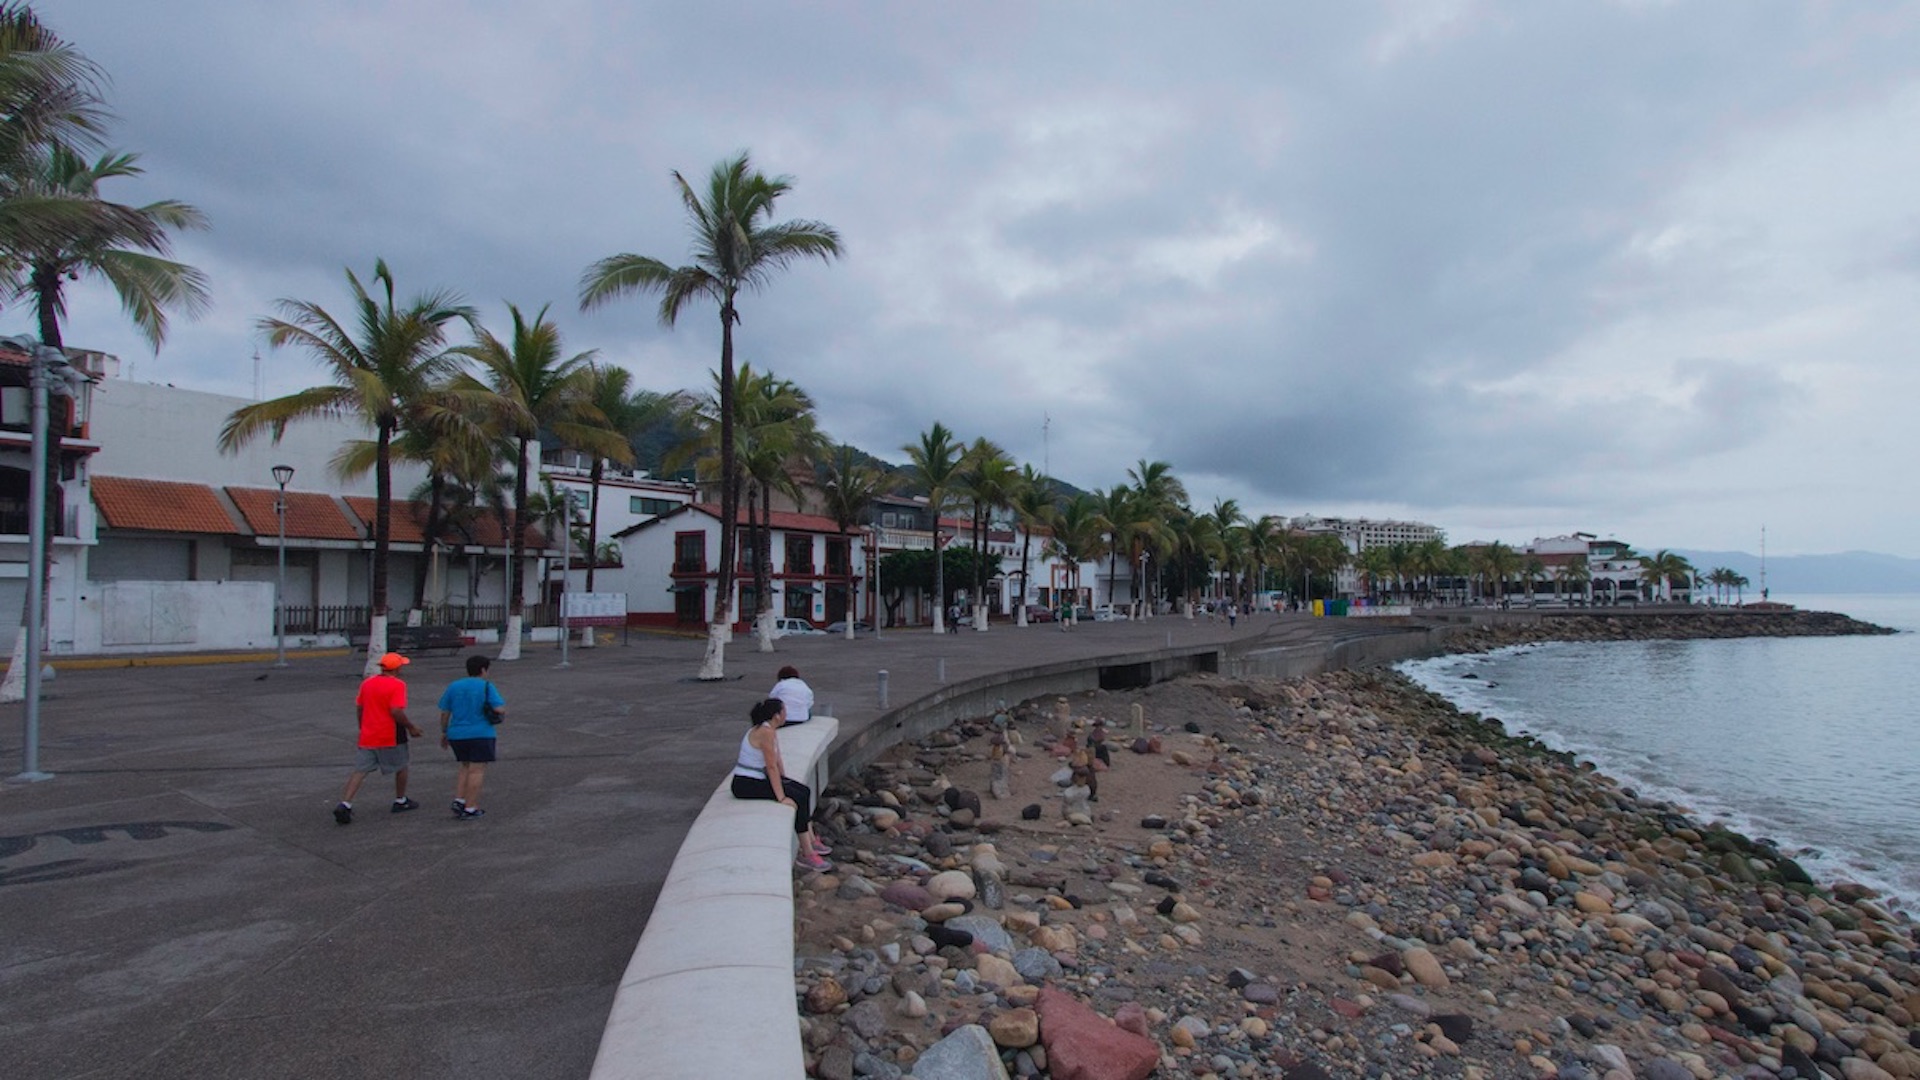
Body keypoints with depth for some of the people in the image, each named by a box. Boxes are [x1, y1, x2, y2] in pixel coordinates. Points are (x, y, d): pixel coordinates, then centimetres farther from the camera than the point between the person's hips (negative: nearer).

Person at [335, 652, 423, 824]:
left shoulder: (367, 682, 7)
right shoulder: (397, 684, -14)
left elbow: (359, 708, 13)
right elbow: (396, 712, -22)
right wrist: (411, 727, -10)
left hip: (367, 737, 5)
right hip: (391, 737, -5)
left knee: (359, 771, 4)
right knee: (401, 768, 16)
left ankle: (344, 805, -11)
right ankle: (400, 802, 28)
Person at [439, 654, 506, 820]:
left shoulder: (453, 686, 5)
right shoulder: (486, 686, -7)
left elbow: (444, 713, 7)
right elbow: (499, 709, -14)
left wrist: (444, 732, 18)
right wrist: (503, 713, 8)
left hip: (457, 735, 5)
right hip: (481, 735, -5)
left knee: (465, 766, 21)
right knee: (477, 770, -1)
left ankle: (458, 800, 10)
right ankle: (470, 809, -2)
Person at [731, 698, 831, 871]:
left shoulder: (771, 730, 8)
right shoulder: (766, 732, -23)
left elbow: (778, 761, 12)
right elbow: (771, 767, -25)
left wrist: (786, 781, 7)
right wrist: (781, 797, -23)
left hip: (759, 778, 10)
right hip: (746, 784, -10)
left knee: (804, 791, 5)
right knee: (797, 799, -16)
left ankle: (811, 841, 9)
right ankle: (807, 854, -10)